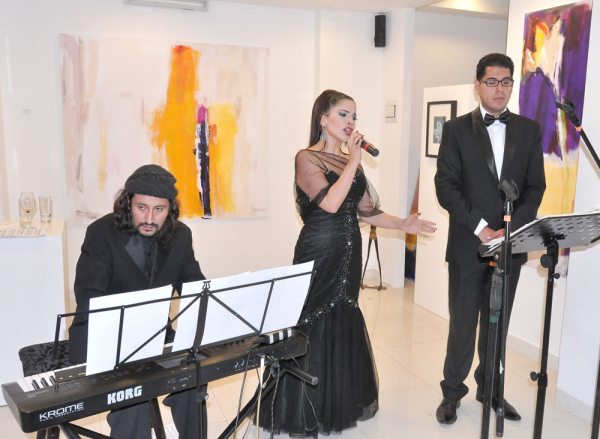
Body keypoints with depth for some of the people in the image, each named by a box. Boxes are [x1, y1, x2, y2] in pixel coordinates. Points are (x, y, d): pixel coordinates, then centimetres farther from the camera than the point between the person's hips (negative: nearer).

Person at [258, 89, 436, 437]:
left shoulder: (351, 161, 12)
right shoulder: (307, 158, -9)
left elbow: (364, 210, 13)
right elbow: (329, 203, -23)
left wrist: (402, 224, 3)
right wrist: (353, 161, -16)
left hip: (348, 255, 7)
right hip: (319, 256, -7)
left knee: (344, 326, 14)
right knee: (314, 329, 2)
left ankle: (339, 404, 31)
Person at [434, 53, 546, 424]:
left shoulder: (529, 130, 7)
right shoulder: (457, 129, -1)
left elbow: (536, 186, 4)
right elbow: (446, 187, -7)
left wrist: (511, 227, -10)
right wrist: (480, 227, -15)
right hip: (468, 244, -3)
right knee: (463, 323, 6)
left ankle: (490, 388, 30)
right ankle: (453, 391, 22)